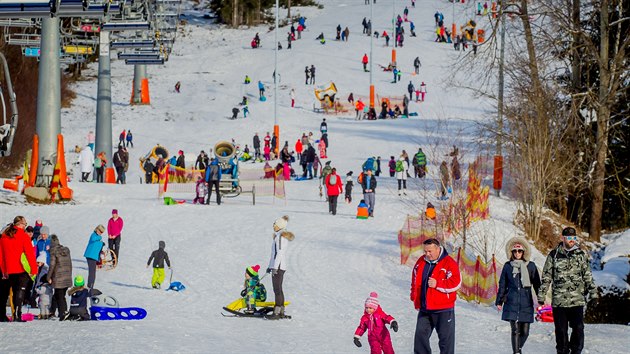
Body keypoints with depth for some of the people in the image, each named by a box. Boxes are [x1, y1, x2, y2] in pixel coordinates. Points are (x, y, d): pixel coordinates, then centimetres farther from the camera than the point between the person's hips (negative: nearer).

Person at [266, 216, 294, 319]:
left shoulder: (280, 237, -15)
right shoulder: (279, 236, 16)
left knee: (277, 290, -8)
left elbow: (279, 253, -21)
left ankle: (276, 313, -8)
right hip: (281, 267, 10)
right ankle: (281, 312, 17)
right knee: (279, 290, 13)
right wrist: (270, 266, 25)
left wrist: (275, 268, -23)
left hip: (278, 266, -10)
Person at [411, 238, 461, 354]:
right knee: (420, 336, 9)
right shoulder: (420, 262, 8)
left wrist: (437, 284, -23)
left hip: (443, 310, -6)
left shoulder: (449, 263, -10)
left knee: (445, 338, 2)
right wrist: (414, 297, 15)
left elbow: (456, 283, -17)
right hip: (424, 309, 6)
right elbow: (415, 281, 21)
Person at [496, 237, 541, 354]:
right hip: (512, 303, -1)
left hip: (526, 303, 1)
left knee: (525, 331, 4)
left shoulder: (531, 266, 6)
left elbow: (537, 285, 9)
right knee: (515, 330, -11)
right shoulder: (507, 266, 7)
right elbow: (502, 285, 12)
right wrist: (499, 301, 10)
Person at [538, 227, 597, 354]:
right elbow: (546, 277, 6)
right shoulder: (554, 255, 3)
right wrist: (541, 295, 4)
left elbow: (588, 276, 13)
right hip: (559, 300, -1)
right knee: (561, 330, 5)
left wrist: (593, 293, 9)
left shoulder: (581, 255, 8)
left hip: (577, 300, 1)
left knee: (578, 329, -4)